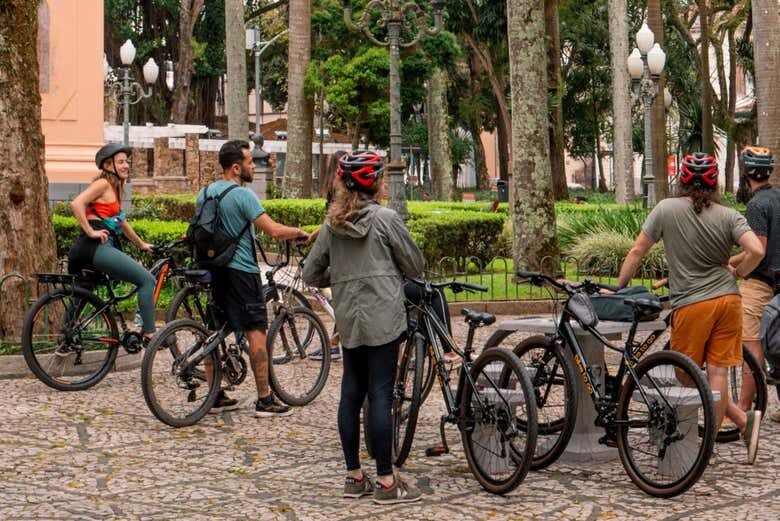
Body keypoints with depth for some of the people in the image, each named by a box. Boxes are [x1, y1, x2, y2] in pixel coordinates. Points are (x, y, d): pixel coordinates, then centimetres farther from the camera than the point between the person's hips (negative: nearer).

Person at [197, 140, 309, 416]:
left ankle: (215, 396, 16)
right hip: (241, 269, -8)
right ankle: (265, 400, -4)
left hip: (215, 270, 8)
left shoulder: (203, 193, 9)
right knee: (256, 331, -4)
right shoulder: (242, 195, -15)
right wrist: (300, 232, -3)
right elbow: (274, 230, -20)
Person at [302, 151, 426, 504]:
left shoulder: (332, 225, 7)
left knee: (350, 395, 10)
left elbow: (311, 275, 10)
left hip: (348, 321, 5)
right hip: (383, 319, -5)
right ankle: (386, 482, -1)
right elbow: (415, 266, -2)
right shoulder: (385, 218, -8)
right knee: (380, 396, -5)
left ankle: (354, 477, 17)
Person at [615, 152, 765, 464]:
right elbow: (756, 251, -11)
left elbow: (637, 252, 2)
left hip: (691, 305, -3)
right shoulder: (729, 216, 2)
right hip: (728, 300, 3)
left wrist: (618, 288, 13)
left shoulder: (666, 210, -2)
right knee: (717, 373, 3)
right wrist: (736, 273, 7)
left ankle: (744, 421, 2)